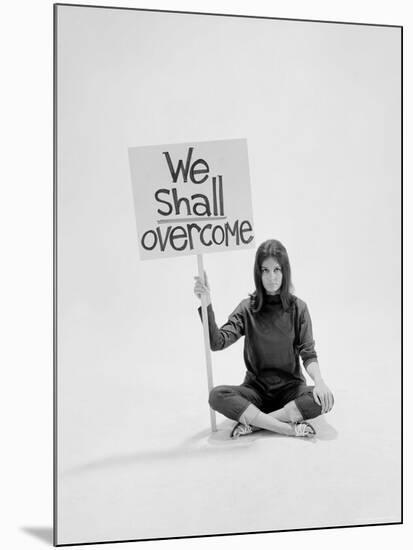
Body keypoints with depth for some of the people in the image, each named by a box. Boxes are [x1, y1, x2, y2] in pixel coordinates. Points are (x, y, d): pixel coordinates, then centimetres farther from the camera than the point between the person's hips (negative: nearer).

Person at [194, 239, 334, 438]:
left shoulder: (298, 308, -2)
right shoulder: (247, 308, -2)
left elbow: (308, 354, -5)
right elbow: (217, 342, -13)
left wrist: (318, 380, -25)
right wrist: (207, 305, -25)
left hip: (290, 387, 0)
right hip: (256, 387, 0)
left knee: (324, 399, -30)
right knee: (217, 396, -28)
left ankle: (253, 421, -23)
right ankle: (289, 428, -29)